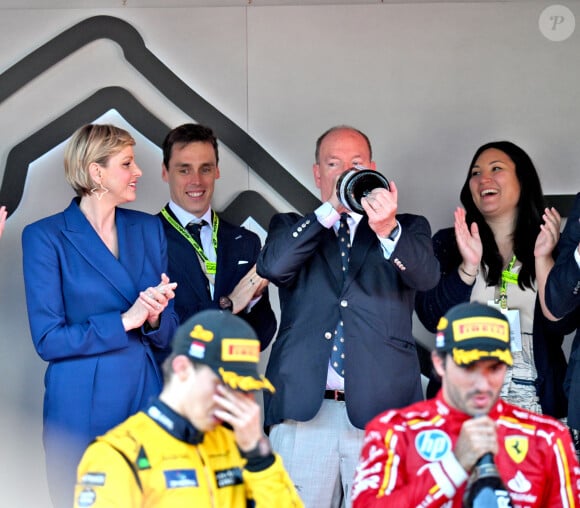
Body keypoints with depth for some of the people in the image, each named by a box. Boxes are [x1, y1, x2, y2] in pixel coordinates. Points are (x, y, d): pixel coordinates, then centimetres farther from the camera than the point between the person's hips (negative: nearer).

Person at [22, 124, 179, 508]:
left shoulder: (149, 229, 9)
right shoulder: (45, 236, -5)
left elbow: (169, 332, 11)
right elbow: (47, 339, -10)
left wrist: (154, 318, -11)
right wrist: (124, 321, -14)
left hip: (146, 400, 4)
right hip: (81, 412, -4)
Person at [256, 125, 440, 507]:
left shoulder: (407, 228, 13)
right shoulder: (292, 229, 16)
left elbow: (427, 277, -8)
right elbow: (273, 267, -6)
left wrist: (388, 228, -26)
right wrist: (331, 209, -10)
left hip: (381, 409, 0)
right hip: (305, 410, 1)